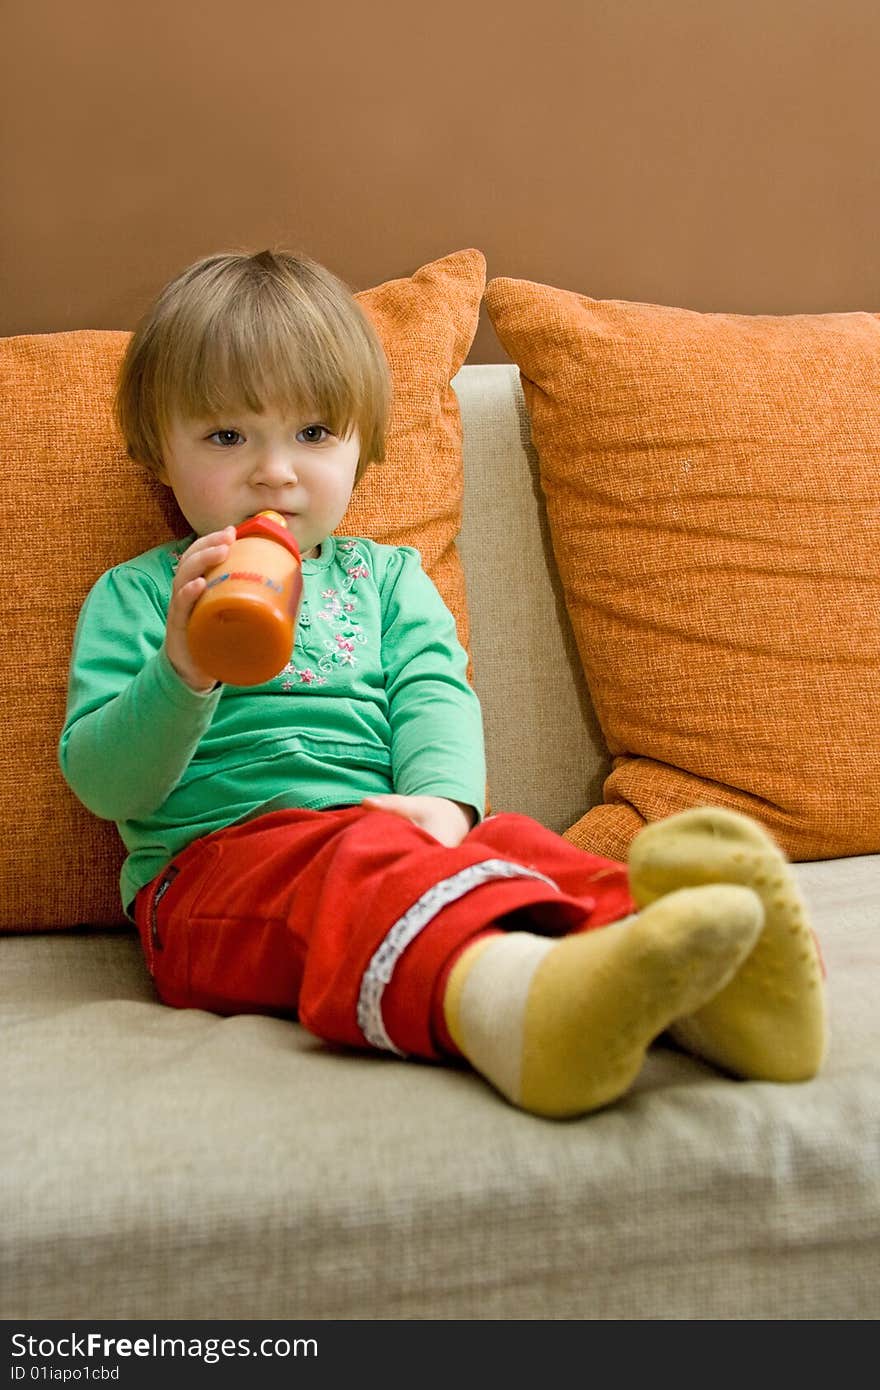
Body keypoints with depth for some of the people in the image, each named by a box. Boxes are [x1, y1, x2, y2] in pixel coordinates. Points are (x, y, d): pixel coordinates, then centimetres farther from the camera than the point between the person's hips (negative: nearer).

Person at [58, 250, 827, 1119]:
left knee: (512, 844, -28)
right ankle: (507, 993, -69)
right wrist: (183, 670, -16)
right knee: (356, 865, -36)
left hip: (394, 830, 4)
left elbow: (434, 695, 8)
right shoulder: (134, 597, 15)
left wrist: (440, 795, -16)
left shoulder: (386, 577, 25)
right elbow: (104, 785, 3)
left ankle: (690, 993, -57)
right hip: (216, 854, -3)